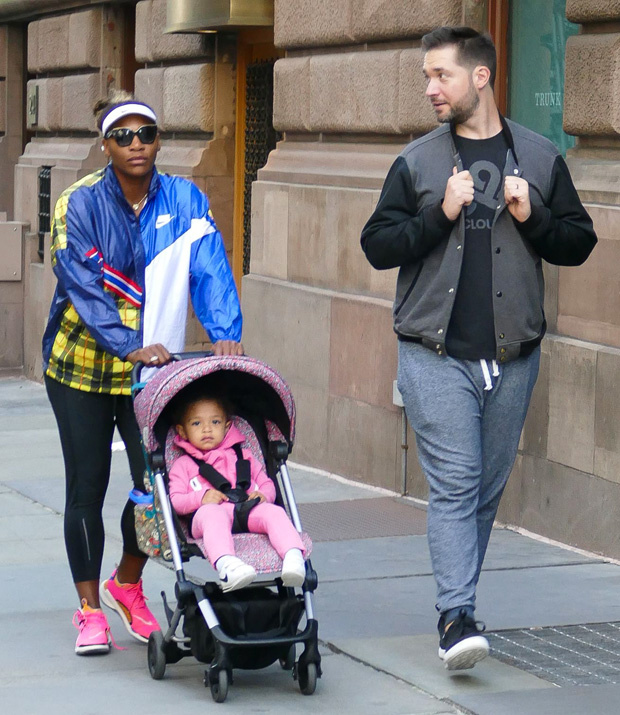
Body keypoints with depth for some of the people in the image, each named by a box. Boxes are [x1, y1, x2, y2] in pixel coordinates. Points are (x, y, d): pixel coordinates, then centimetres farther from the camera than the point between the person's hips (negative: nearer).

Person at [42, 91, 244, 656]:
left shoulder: (184, 200, -2)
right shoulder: (81, 204, -9)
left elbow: (210, 269, -12)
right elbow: (84, 285, -20)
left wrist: (225, 333, -29)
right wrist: (132, 346, -32)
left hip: (153, 368, 2)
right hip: (81, 361, -2)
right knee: (88, 485, 3)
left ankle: (127, 584, 24)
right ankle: (90, 608, 17)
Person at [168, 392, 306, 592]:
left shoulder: (243, 457, 34)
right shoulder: (183, 465, 25)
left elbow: (267, 484, 29)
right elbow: (176, 501, 12)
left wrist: (263, 496, 3)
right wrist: (201, 498, -9)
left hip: (248, 510, 4)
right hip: (208, 514, -3)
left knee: (274, 512, -29)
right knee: (213, 513, -40)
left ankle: (294, 556, -53)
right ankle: (225, 563, -68)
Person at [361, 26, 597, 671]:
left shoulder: (541, 159, 8)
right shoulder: (417, 163, 5)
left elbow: (578, 243, 10)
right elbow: (377, 246, 2)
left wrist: (531, 218, -8)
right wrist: (440, 214, -12)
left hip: (513, 357, 2)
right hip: (436, 354, -2)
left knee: (488, 489, 10)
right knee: (454, 485, -10)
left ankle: (458, 605, 23)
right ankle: (457, 617, -13)